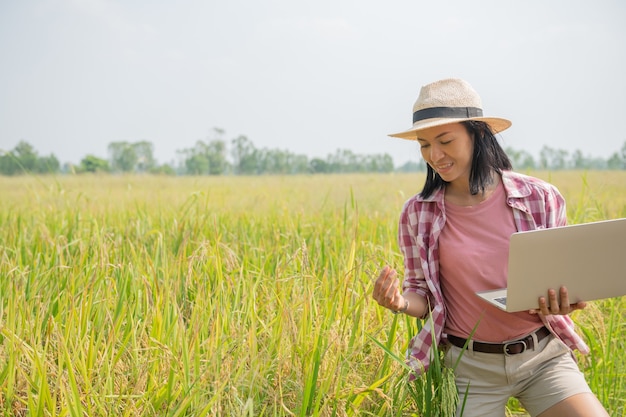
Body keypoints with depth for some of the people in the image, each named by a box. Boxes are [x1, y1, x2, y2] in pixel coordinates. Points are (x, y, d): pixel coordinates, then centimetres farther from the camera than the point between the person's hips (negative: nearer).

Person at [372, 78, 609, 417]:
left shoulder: (541, 199, -7)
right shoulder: (417, 214, -5)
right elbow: (422, 293, 3)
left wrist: (562, 301, -19)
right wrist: (401, 302, -19)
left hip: (543, 356, 0)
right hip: (471, 366, 0)